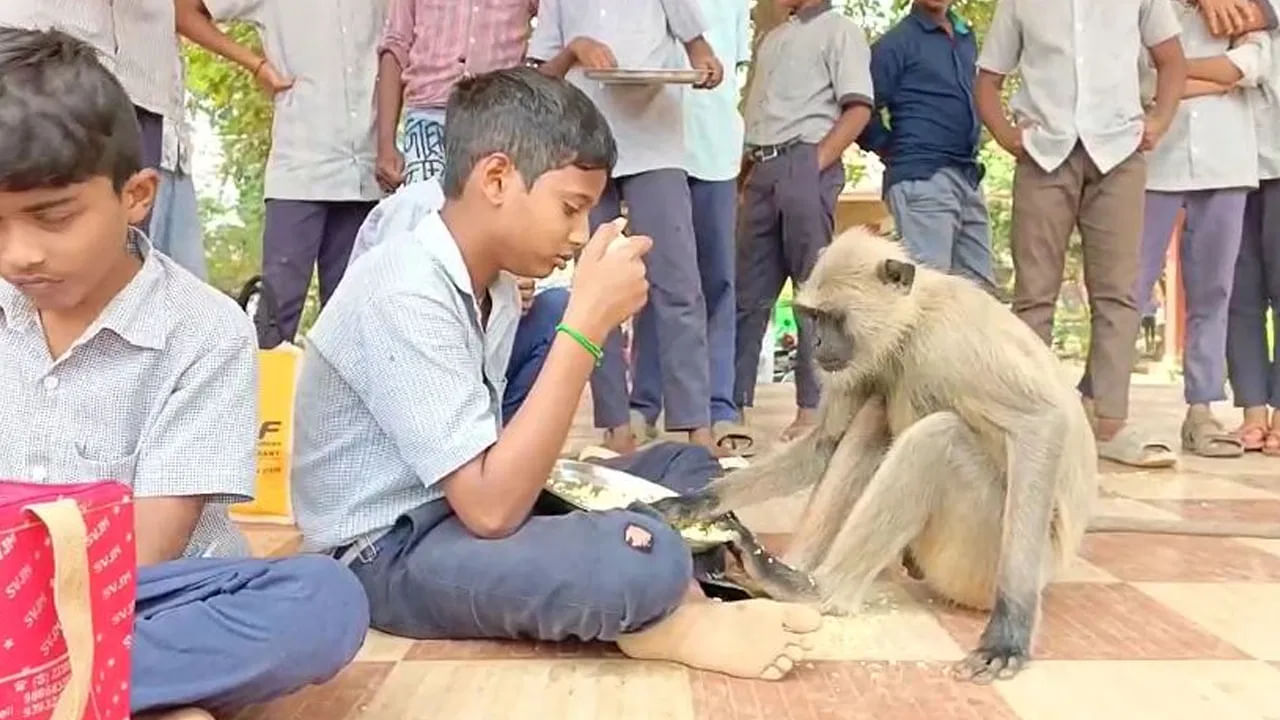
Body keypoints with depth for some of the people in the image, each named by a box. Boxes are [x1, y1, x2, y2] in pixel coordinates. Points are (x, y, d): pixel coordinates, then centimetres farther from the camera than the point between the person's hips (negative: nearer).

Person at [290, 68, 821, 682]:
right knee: (643, 560, -32)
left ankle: (658, 611, -10)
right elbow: (491, 509, -30)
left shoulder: (494, 284, 5)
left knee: (681, 465, 10)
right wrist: (587, 325, -29)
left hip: (461, 509, 10)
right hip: (387, 555, -9)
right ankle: (660, 621, -3)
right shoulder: (404, 298, -24)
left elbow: (491, 464, 10)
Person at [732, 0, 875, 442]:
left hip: (804, 165, -7)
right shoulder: (773, 39, 24)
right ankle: (734, 401, 10)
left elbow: (858, 109, -7)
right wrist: (747, 169, 11)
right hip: (762, 170, 7)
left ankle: (813, 407, -1)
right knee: (748, 291, 5)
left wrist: (815, 164, -14)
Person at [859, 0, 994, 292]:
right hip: (922, 179, -7)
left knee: (981, 289, 7)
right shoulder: (896, 43, -3)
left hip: (968, 178, 7)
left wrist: (971, 150, 18)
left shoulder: (966, 37, 18)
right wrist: (902, 152, 2)